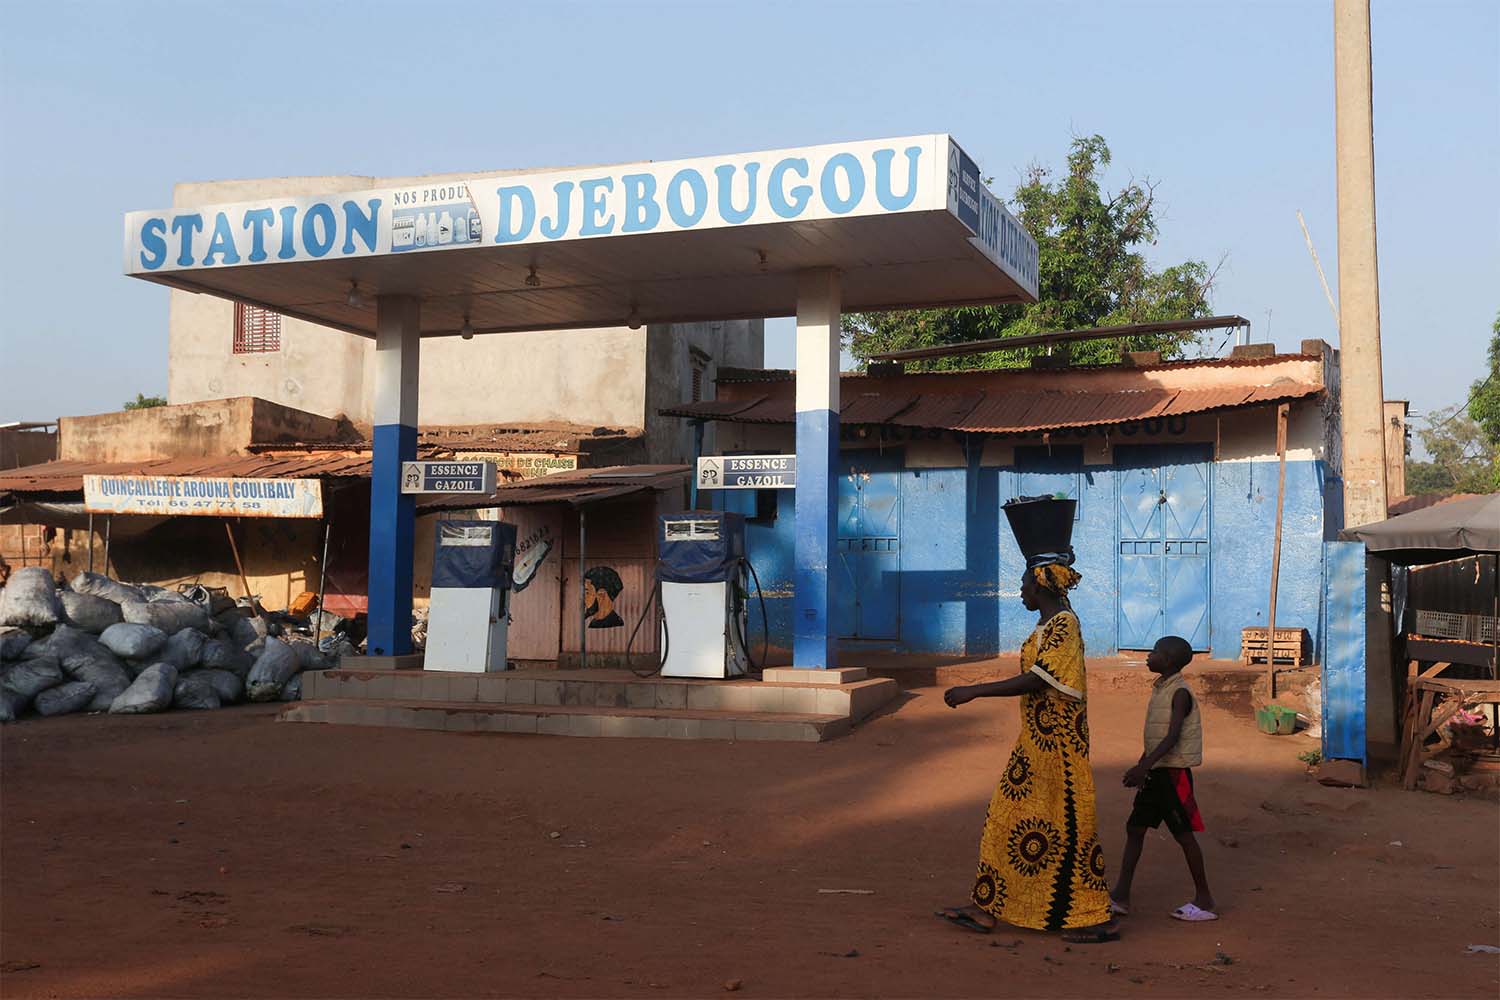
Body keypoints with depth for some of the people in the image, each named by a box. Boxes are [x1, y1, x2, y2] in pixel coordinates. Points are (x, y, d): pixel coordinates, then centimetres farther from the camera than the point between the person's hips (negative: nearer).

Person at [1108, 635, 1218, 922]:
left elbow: (1173, 737, -24)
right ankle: (1121, 896, 12)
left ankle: (1204, 901, 9)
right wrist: (1140, 766, 20)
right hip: (1156, 772, 9)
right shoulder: (1160, 689, 12)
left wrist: (1145, 766, -32)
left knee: (1184, 834, -2)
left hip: (1174, 772, -9)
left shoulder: (1180, 693, -15)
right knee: (1135, 827, 8)